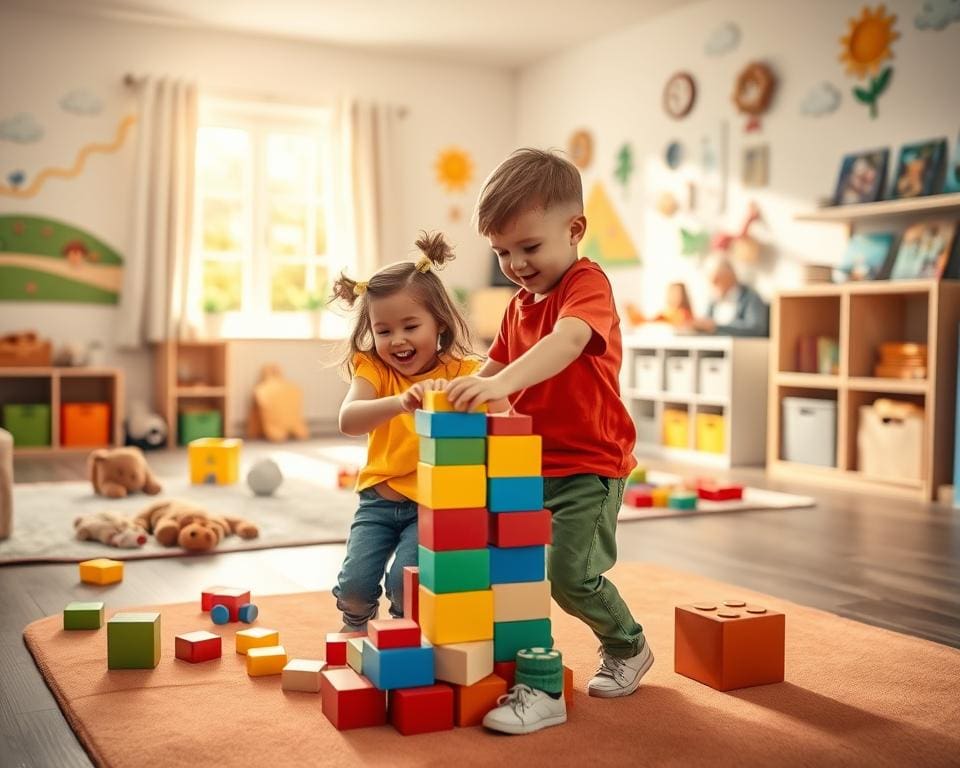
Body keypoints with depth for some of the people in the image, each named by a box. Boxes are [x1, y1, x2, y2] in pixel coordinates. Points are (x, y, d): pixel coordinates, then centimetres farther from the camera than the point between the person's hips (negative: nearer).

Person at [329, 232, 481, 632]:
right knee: (355, 582, -11)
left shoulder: (462, 371, -8)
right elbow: (348, 420, -25)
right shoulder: (373, 369, -5)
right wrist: (400, 402, -43)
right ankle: (355, 630, 26)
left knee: (406, 579, -19)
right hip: (379, 498, 2)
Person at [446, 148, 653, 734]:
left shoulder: (587, 284, -14)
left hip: (589, 468, -8)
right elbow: (497, 367, 19)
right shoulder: (520, 304, 13)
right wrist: (458, 388, -2)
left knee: (569, 574, -11)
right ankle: (537, 685, 15)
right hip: (531, 466, 8)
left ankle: (628, 645, 19)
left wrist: (503, 381, -50)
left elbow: (568, 340, -35)